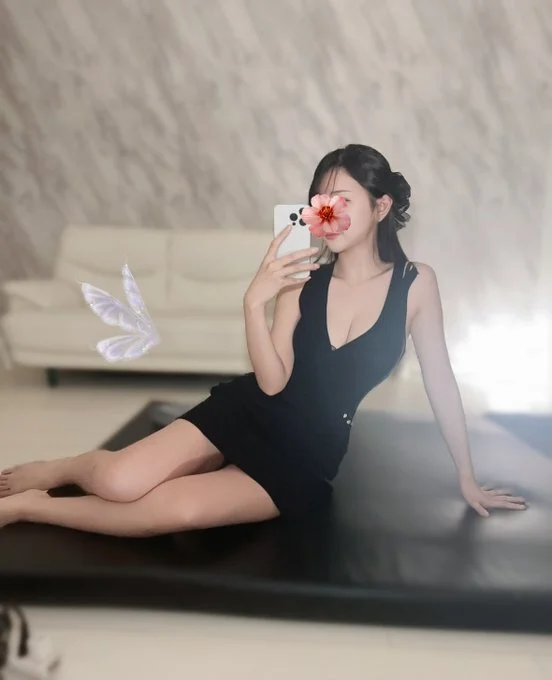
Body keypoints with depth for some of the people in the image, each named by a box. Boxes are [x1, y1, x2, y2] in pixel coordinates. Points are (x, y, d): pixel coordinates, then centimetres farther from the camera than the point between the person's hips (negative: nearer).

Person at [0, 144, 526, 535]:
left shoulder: (416, 283, -9)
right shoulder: (303, 278, -7)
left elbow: (440, 380, -2)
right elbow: (272, 383, -11)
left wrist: (467, 479, 6)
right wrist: (254, 301, -27)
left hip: (310, 454, 0)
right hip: (248, 411, 1)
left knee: (173, 509, -24)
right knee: (119, 482, -21)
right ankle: (55, 469, 17)